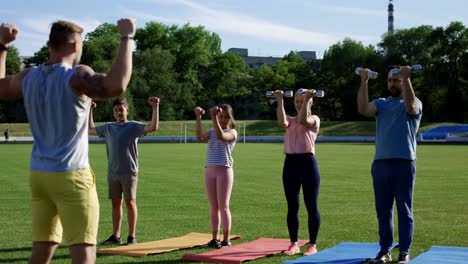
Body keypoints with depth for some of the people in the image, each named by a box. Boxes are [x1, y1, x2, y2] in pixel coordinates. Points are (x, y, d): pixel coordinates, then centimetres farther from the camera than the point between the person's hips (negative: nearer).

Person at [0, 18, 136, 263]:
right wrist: (127, 38, -25)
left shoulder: (28, 77, 5)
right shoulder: (76, 77, -15)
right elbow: (116, 86, -33)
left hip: (39, 175, 7)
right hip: (71, 176, -7)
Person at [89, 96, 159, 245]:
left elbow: (153, 127, -17)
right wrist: (90, 110, 26)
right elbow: (91, 129, 27)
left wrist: (155, 107, -21)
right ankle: (115, 236, 15)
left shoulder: (133, 126, -4)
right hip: (112, 172, 5)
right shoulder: (108, 128, 10)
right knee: (115, 203, 9)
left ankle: (132, 236, 6)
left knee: (130, 202, 0)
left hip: (129, 172, -4)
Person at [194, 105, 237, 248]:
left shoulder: (232, 132, 1)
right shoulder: (211, 132, 15)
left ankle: (226, 239, 4)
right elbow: (199, 137, -6)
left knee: (223, 206, -3)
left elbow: (221, 136, -22)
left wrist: (213, 118, -26)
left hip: (224, 170, -5)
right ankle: (214, 238, 12)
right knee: (213, 207, 7)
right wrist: (198, 118, -12)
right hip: (209, 170, 5)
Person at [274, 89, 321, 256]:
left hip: (308, 162, -4)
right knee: (292, 207, 6)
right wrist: (280, 101, -9)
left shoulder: (314, 119, 2)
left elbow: (303, 120, -22)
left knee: (311, 206, 0)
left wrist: (307, 100, -18)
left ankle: (312, 245, 7)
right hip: (290, 163, 4)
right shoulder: (290, 120, 13)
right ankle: (294, 244, 14)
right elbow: (282, 123, -12)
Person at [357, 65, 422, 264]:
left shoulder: (415, 103, 2)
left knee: (404, 210, 1)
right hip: (380, 163, 5)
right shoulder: (381, 103, 14)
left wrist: (406, 78, -27)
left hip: (404, 163, -4)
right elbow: (363, 109, -7)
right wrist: (364, 81, -12)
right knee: (383, 210, 9)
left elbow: (410, 107, -24)